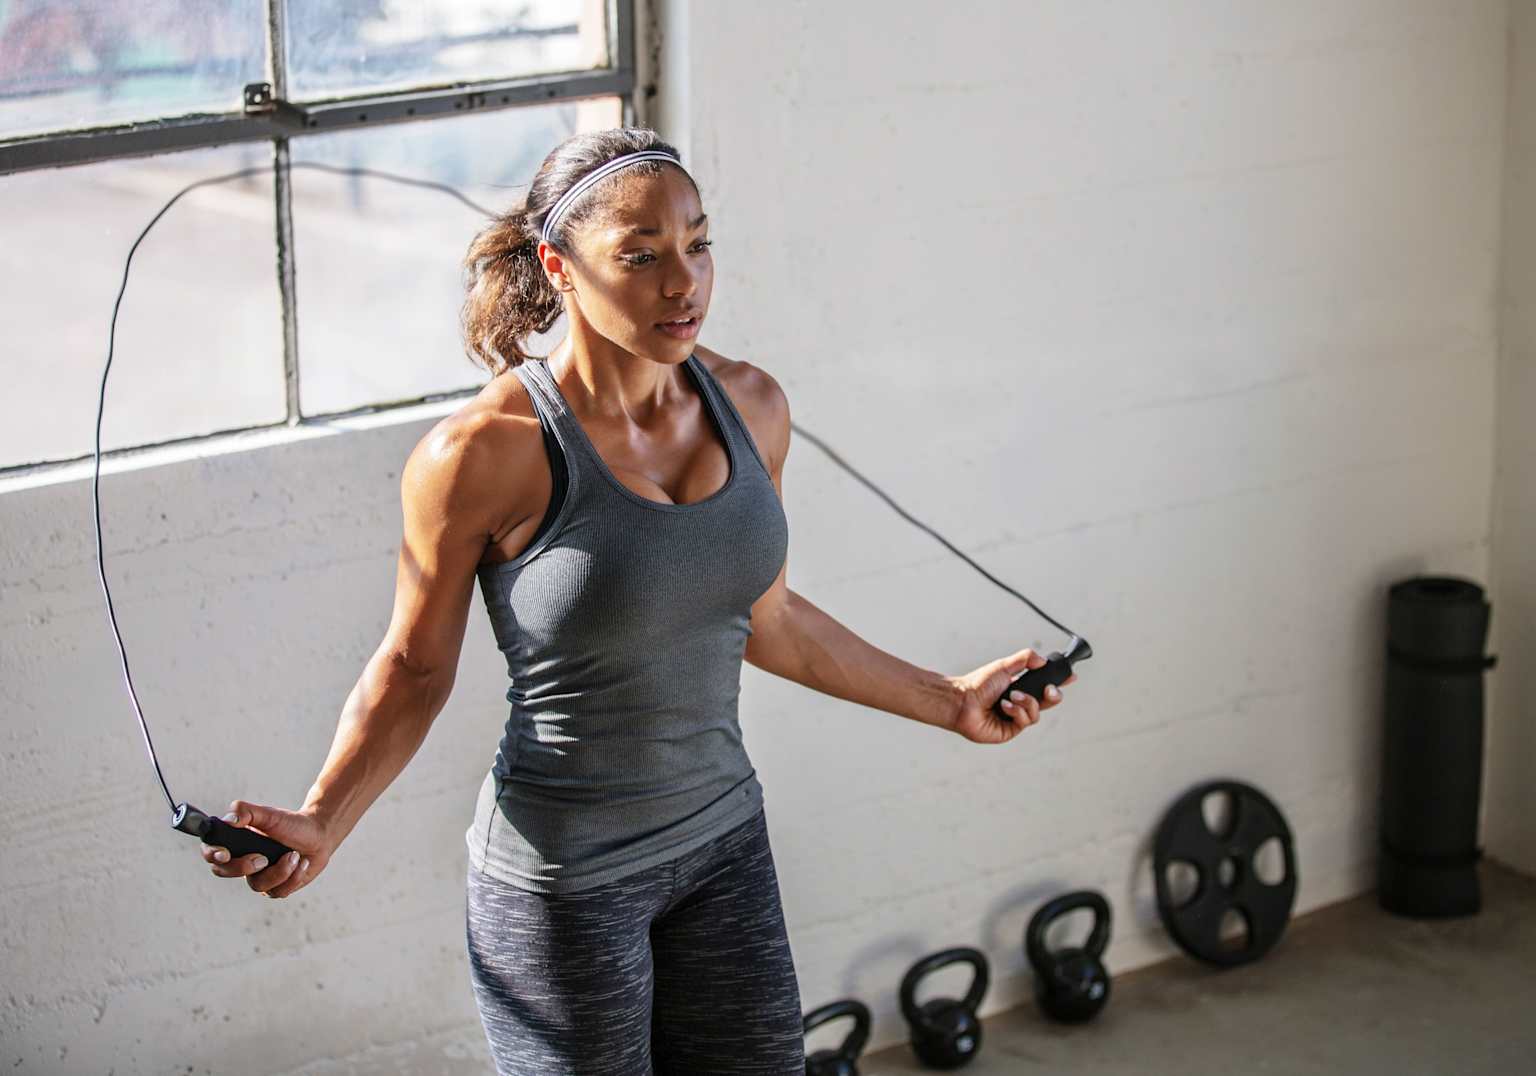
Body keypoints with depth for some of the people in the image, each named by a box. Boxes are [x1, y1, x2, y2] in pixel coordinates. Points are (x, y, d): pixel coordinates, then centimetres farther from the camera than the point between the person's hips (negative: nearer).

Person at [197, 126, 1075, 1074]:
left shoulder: (748, 405, -3)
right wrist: (321, 825, -23)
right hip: (562, 879, -5)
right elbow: (415, 669, -9)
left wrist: (947, 701, 18)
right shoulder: (486, 452, -20)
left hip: (725, 843, 6)